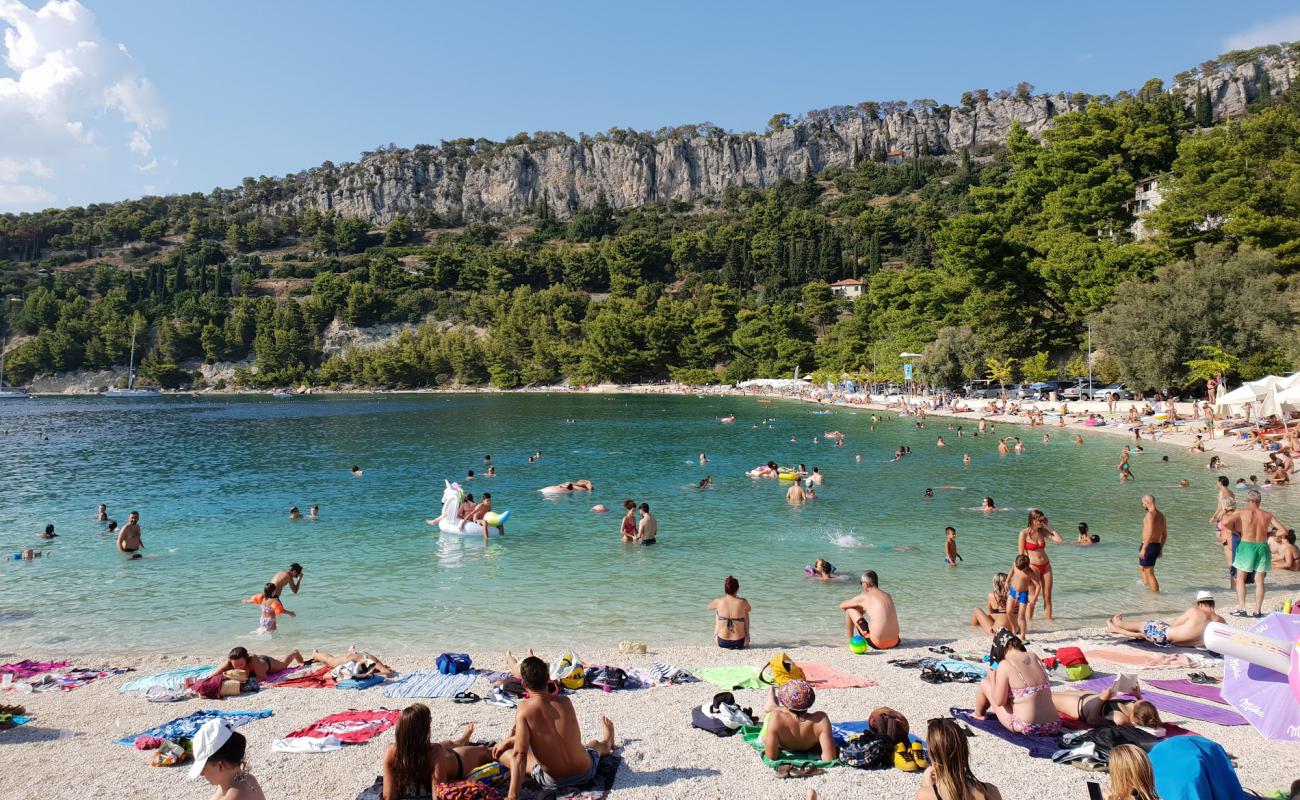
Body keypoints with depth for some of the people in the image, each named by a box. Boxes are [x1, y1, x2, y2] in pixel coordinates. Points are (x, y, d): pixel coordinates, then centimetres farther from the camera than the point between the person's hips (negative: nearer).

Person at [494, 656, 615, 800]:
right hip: (585, 772, 3)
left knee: (503, 752, 15)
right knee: (594, 744, 39)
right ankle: (607, 741, 75)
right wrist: (508, 740, 16)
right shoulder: (565, 702, -7)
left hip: (553, 781, -3)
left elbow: (519, 753, -25)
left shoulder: (524, 708, -21)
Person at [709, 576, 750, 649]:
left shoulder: (719, 602, -14)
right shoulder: (743, 602, -16)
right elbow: (748, 609, 11)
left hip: (722, 643, 1)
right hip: (739, 643, -1)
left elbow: (709, 607, 11)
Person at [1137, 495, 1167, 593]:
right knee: (1141, 568, 23)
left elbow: (1150, 533, -25)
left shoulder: (1150, 514, -16)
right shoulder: (1161, 514, 12)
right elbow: (1165, 534, 18)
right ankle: (1148, 587, 22)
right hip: (1157, 546, 9)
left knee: (1150, 573, -2)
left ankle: (1157, 594, -1)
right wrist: (1160, 548, 25)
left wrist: (1143, 549, -22)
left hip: (1148, 546, -9)